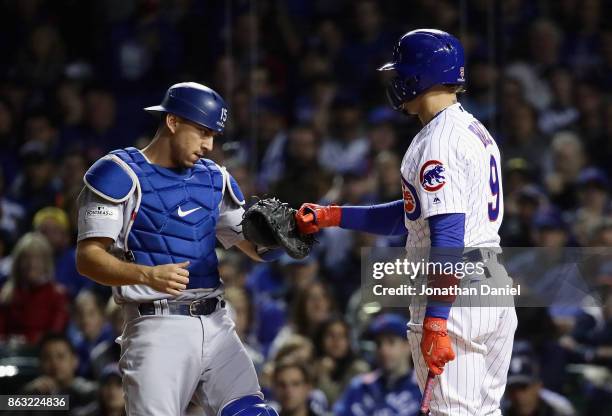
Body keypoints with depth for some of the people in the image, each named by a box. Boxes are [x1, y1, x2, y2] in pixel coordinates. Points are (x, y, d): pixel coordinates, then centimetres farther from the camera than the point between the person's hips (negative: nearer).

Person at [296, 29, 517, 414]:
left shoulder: (438, 142, -14)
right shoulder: (475, 132, 18)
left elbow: (448, 236, -22)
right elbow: (413, 215, 24)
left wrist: (435, 319, -26)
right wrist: (331, 217, 22)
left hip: (455, 294, -10)